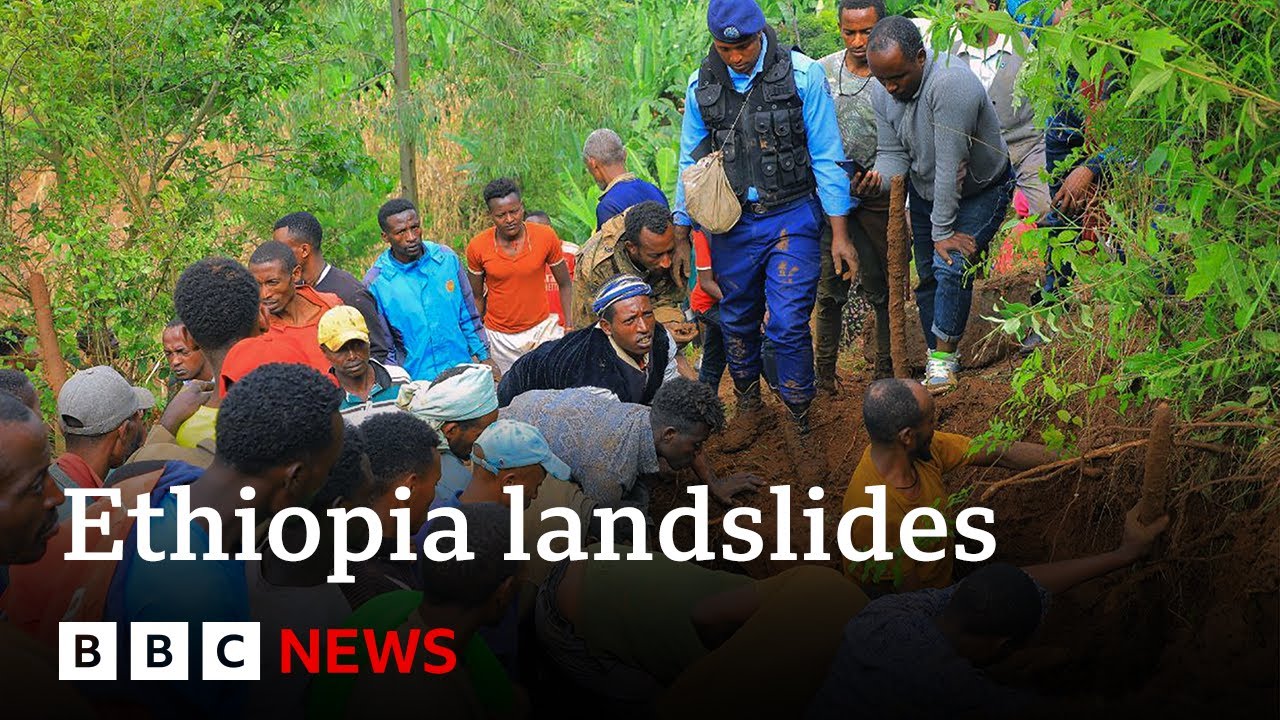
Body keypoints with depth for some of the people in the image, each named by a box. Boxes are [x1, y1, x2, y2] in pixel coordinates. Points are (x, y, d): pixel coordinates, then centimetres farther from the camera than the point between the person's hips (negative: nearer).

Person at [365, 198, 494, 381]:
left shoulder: (447, 258, -2)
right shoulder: (375, 282, -11)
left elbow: (469, 314, 9)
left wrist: (484, 357, 9)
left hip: (462, 370, 3)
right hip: (415, 380, -3)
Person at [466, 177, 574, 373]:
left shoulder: (546, 236, -9)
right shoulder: (477, 247, -8)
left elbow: (565, 285, 2)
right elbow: (477, 297, 5)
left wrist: (569, 326, -7)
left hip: (541, 328, 0)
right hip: (500, 337, 0)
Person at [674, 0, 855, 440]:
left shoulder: (802, 75, -8)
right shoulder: (701, 85, 1)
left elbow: (825, 157, -5)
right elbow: (691, 163, 10)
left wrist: (840, 233, -6)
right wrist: (681, 235, 9)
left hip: (791, 218, -3)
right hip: (731, 223, 3)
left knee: (789, 326, -8)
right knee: (737, 322, 14)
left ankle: (799, 427, 9)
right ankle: (748, 403, 38)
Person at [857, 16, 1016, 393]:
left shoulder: (949, 83, -36)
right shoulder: (882, 91, -12)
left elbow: (951, 166, -34)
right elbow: (892, 152, -6)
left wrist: (943, 232, -28)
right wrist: (879, 178, -31)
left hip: (979, 192, -7)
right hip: (925, 192, 7)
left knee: (951, 266, -20)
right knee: (926, 274, 8)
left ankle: (943, 358, -6)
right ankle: (938, 359, 21)